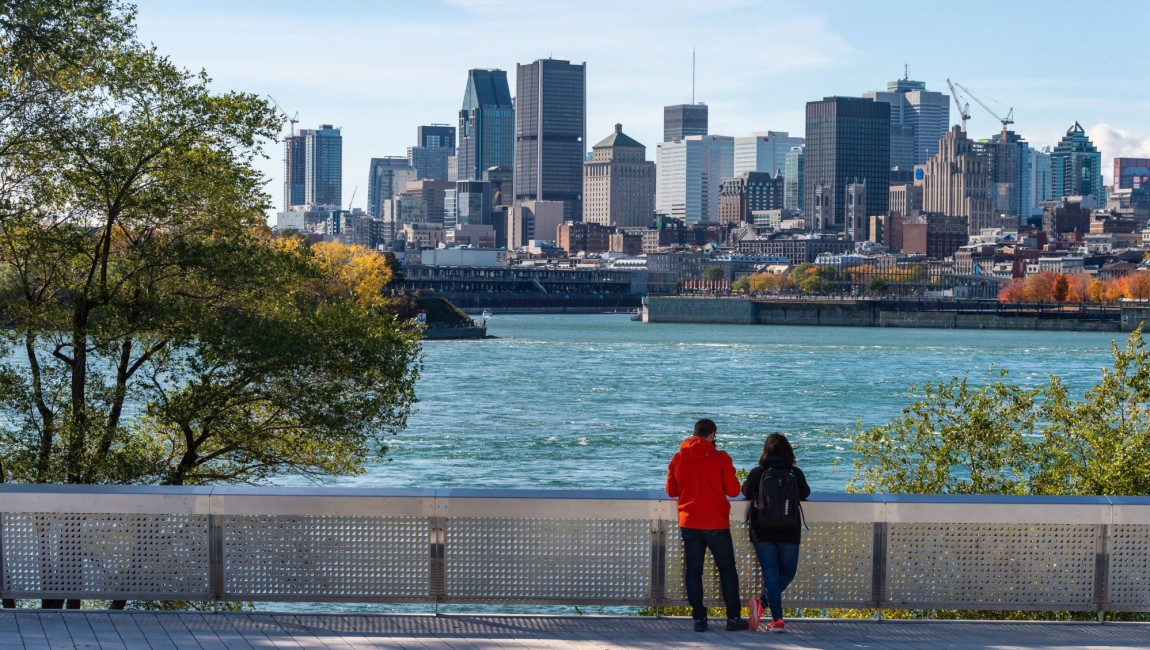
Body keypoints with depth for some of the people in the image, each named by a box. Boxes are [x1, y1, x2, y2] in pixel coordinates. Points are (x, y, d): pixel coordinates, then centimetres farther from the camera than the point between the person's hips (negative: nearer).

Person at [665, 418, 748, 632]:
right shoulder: (720, 458, -9)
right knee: (727, 569, 8)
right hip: (716, 524, -2)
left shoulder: (678, 459, 1)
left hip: (688, 524, 2)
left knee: (692, 570, 7)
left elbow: (671, 490, 10)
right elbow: (733, 490, -7)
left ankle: (699, 617, 3)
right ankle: (733, 618, 8)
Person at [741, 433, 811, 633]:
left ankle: (777, 618, -9)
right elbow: (805, 493, 13)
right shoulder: (796, 474, -4)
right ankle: (763, 602, -8)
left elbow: (746, 492, 11)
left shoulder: (757, 473, -4)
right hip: (789, 533, 0)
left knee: (770, 572, 4)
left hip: (762, 532, 0)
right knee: (787, 572, 13)